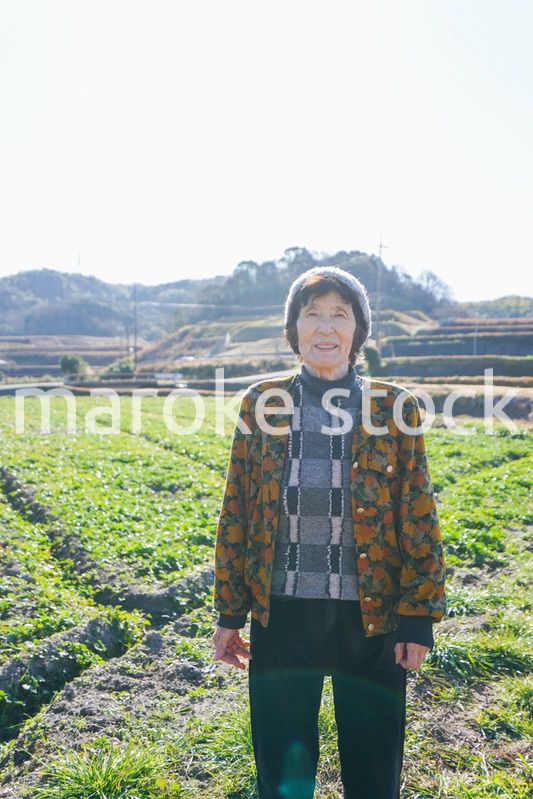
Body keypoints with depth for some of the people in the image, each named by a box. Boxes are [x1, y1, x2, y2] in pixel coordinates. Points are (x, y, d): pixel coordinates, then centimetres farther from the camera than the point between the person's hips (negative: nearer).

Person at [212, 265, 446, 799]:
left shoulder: (394, 409, -5)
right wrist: (229, 613, 3)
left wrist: (419, 617, -4)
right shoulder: (261, 404, -2)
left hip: (370, 617, 0)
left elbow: (419, 520, -2)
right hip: (279, 615, 1)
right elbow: (235, 514, 2)